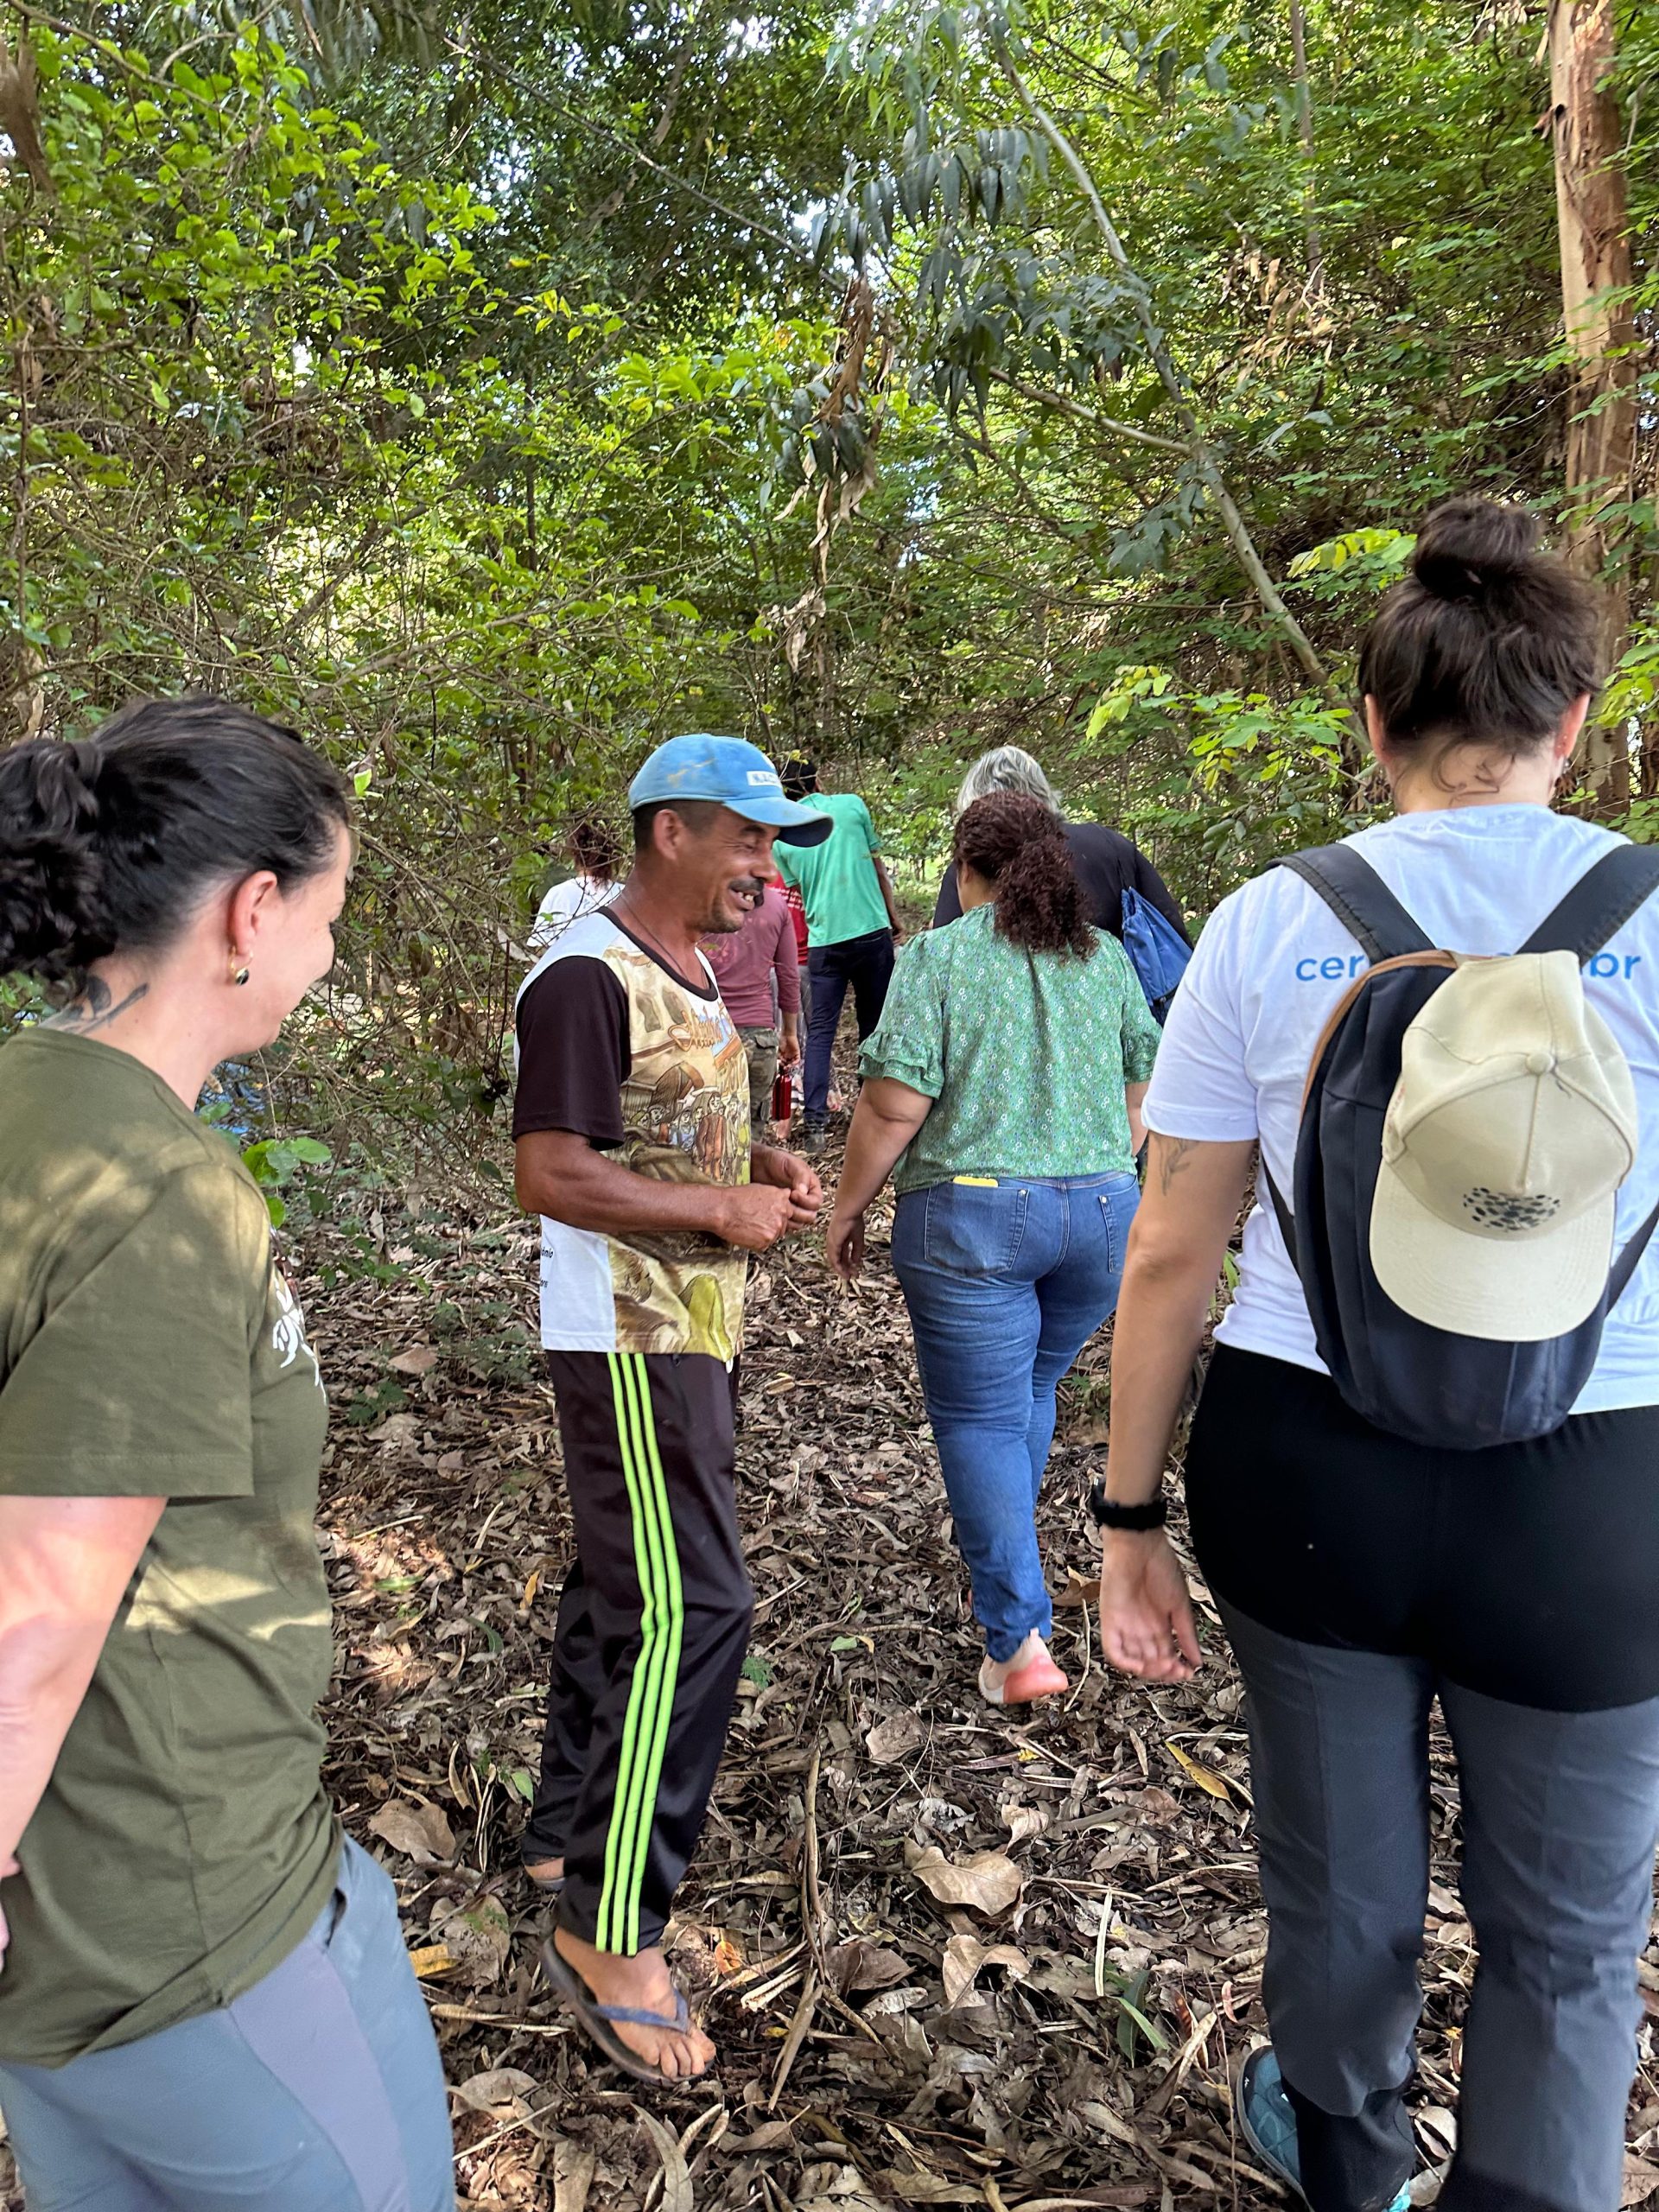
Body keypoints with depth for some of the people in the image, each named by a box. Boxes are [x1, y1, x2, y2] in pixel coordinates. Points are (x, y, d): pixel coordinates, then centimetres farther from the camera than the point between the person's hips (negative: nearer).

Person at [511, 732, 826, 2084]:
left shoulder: (689, 970, 13)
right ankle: (612, 1932, 6)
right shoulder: (588, 978, -18)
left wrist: (766, 1169, 6)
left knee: (622, 1588, 19)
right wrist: (722, 1210, -19)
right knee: (688, 1609, -9)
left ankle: (568, 1837, 36)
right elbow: (550, 1173, -23)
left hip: (690, 1328, 10)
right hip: (629, 1340, -10)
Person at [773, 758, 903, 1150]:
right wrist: (893, 917, 18)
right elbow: (878, 867, 8)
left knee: (820, 1031, 5)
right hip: (872, 930, -1)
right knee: (875, 1026, 10)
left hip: (824, 940, 1)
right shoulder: (852, 805, 3)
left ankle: (814, 1122, -4)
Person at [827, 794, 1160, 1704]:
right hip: (1104, 1212, 5)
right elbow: (1145, 1092, 12)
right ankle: (1001, 1556, 40)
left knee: (979, 1418, 4)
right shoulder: (1109, 957, 9)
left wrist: (848, 1206, 0)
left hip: (972, 1216, -5)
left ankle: (1020, 1638, 2)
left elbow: (896, 1102, -12)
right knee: (1032, 1388, 23)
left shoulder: (937, 956, -5)